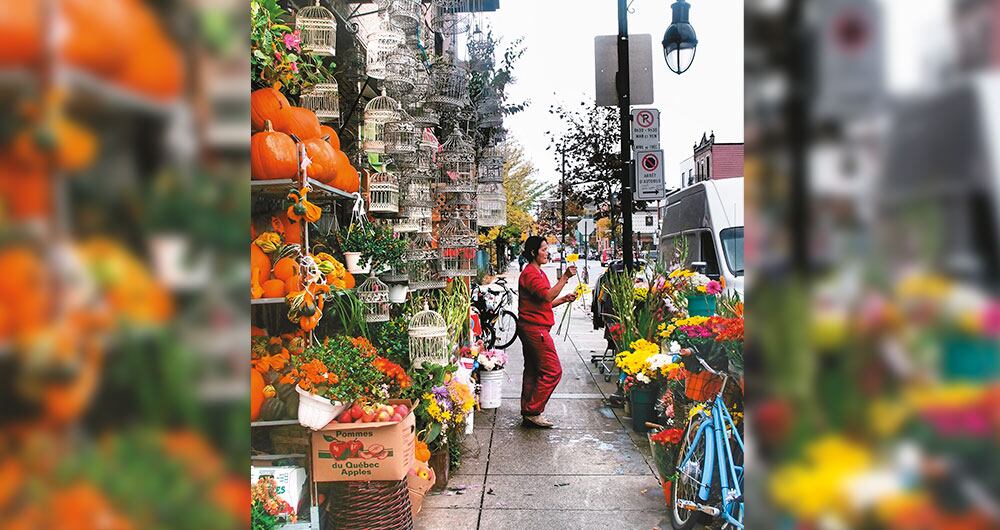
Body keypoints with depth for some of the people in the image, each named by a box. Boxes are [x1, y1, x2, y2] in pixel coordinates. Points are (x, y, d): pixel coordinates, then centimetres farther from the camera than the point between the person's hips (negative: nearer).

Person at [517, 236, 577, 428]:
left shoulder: (538, 272, 20)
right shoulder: (530, 273, -13)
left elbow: (544, 303, 20)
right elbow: (547, 296, -25)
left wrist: (564, 299, 7)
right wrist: (565, 278, -25)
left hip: (533, 329, 11)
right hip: (535, 328, -11)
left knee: (533, 371, 12)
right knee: (553, 371, -9)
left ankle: (528, 413, 18)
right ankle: (533, 412, -5)